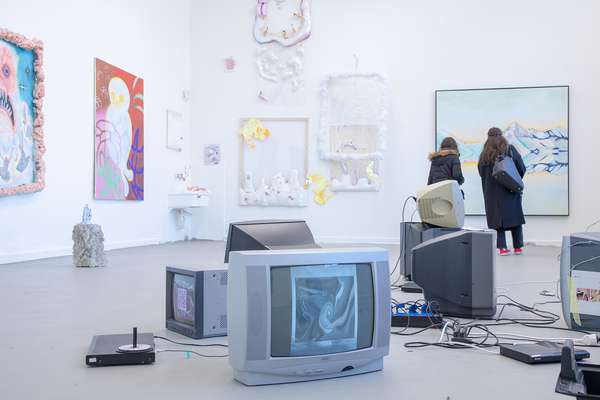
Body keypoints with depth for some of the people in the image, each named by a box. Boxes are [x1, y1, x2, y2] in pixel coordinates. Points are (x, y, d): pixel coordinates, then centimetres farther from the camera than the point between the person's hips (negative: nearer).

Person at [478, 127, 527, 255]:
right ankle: (518, 247, 11)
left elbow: (481, 173, 2)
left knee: (497, 218, 4)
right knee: (515, 216, 9)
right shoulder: (510, 149, -2)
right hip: (510, 191, 0)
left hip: (492, 191, 0)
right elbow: (522, 168, -1)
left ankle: (502, 247, -3)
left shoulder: (484, 154, 0)